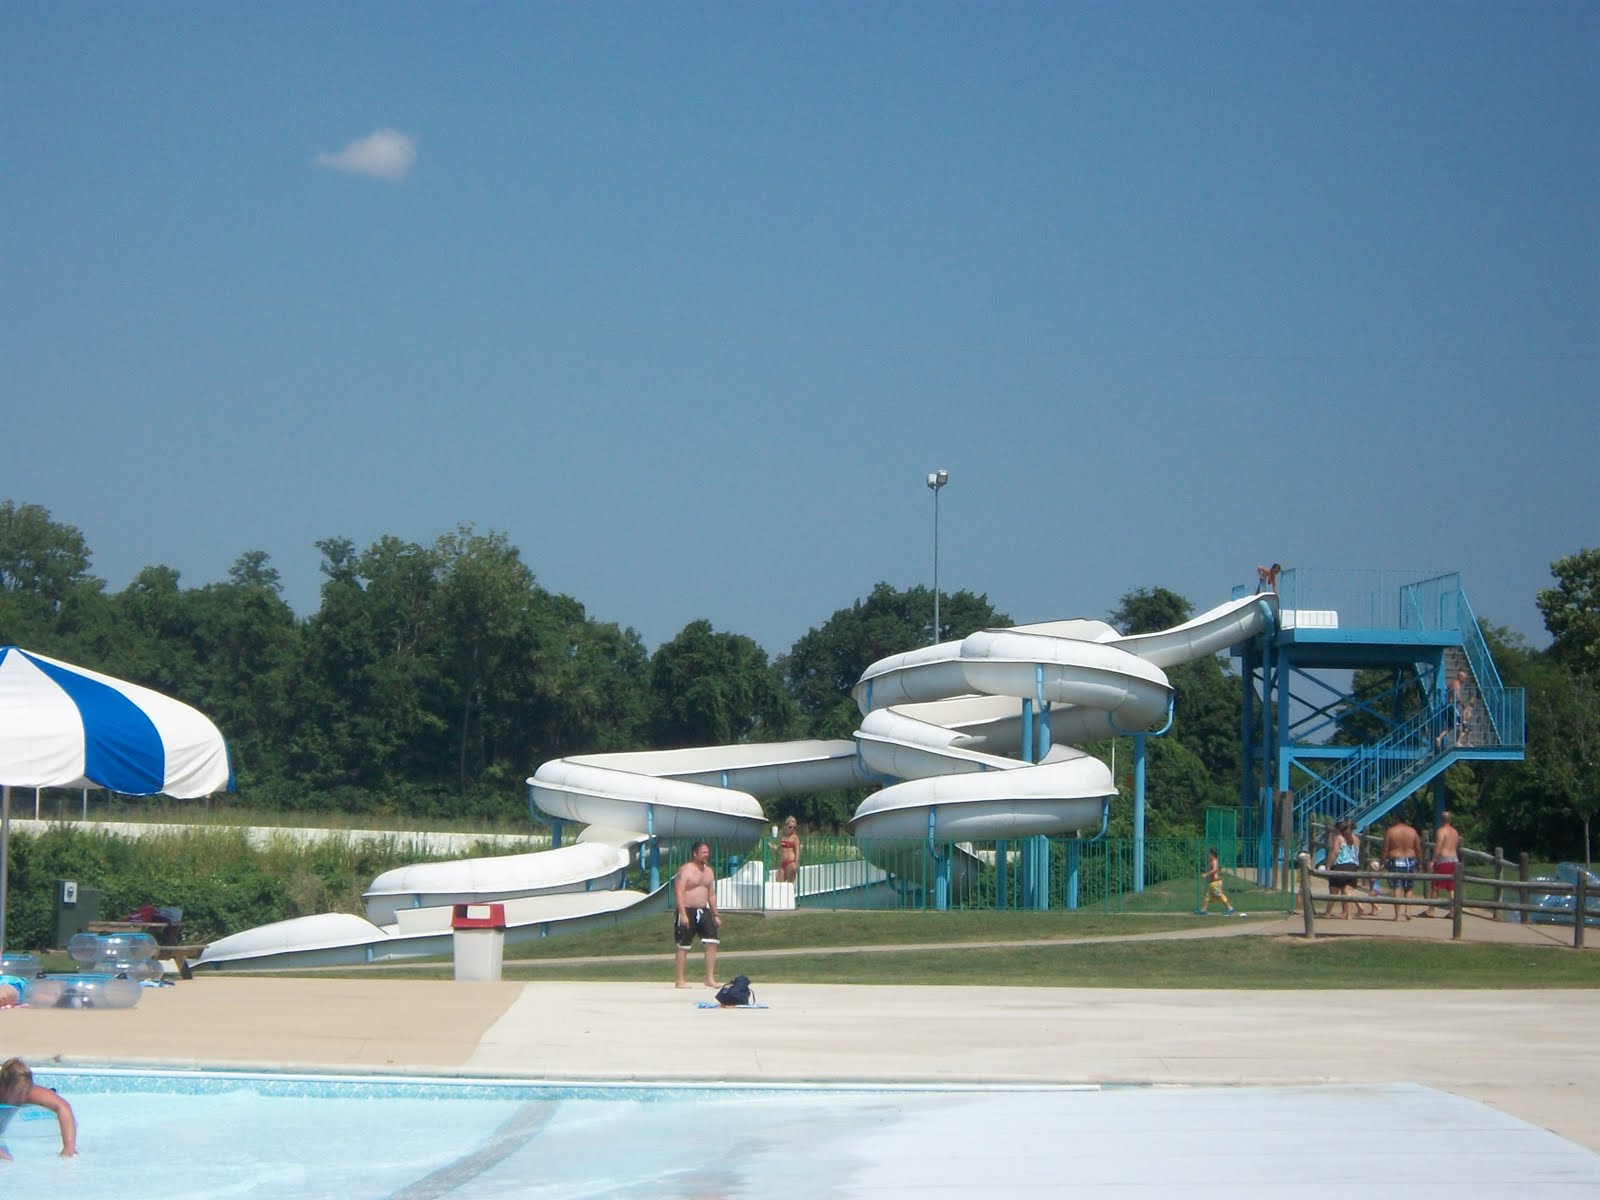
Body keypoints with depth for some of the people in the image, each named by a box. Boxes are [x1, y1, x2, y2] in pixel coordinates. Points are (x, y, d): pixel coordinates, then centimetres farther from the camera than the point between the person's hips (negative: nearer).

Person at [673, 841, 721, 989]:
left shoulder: (709, 871, 14)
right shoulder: (685, 870, -9)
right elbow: (678, 892, -16)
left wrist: (716, 915, 16)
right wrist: (683, 914, -23)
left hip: (703, 911, 7)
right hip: (687, 911, -7)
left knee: (711, 943, -4)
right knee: (683, 947, -1)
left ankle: (710, 979, 0)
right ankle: (680, 981, 5)